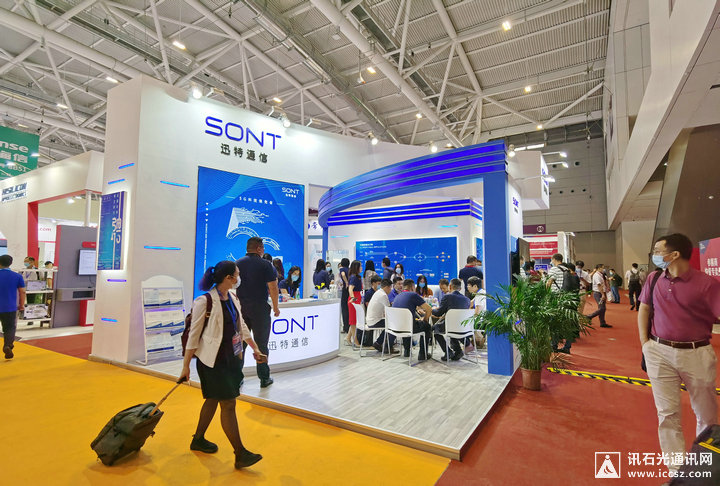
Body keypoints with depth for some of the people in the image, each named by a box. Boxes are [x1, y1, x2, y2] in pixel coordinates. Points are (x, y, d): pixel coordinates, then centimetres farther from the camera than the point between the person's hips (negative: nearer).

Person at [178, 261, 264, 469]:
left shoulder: (233, 298, 4)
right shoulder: (205, 301, -19)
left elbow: (241, 326, 13)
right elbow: (194, 335, -13)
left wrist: (255, 348, 15)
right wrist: (186, 366, -9)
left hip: (231, 358, 8)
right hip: (213, 360, -8)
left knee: (213, 400, 20)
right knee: (228, 404, -2)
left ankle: (198, 440, 40)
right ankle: (240, 454, 9)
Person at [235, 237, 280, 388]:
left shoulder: (237, 264, 6)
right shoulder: (265, 265, -7)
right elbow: (273, 288, -10)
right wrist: (275, 308, -1)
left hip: (240, 308, 4)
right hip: (260, 308, -4)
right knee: (261, 344, 5)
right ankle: (264, 378, 14)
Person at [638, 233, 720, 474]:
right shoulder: (654, 279, 1)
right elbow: (644, 309, 12)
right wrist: (644, 341, 5)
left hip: (696, 354, -2)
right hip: (659, 353, 3)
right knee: (667, 413, 6)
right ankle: (678, 468, 19)